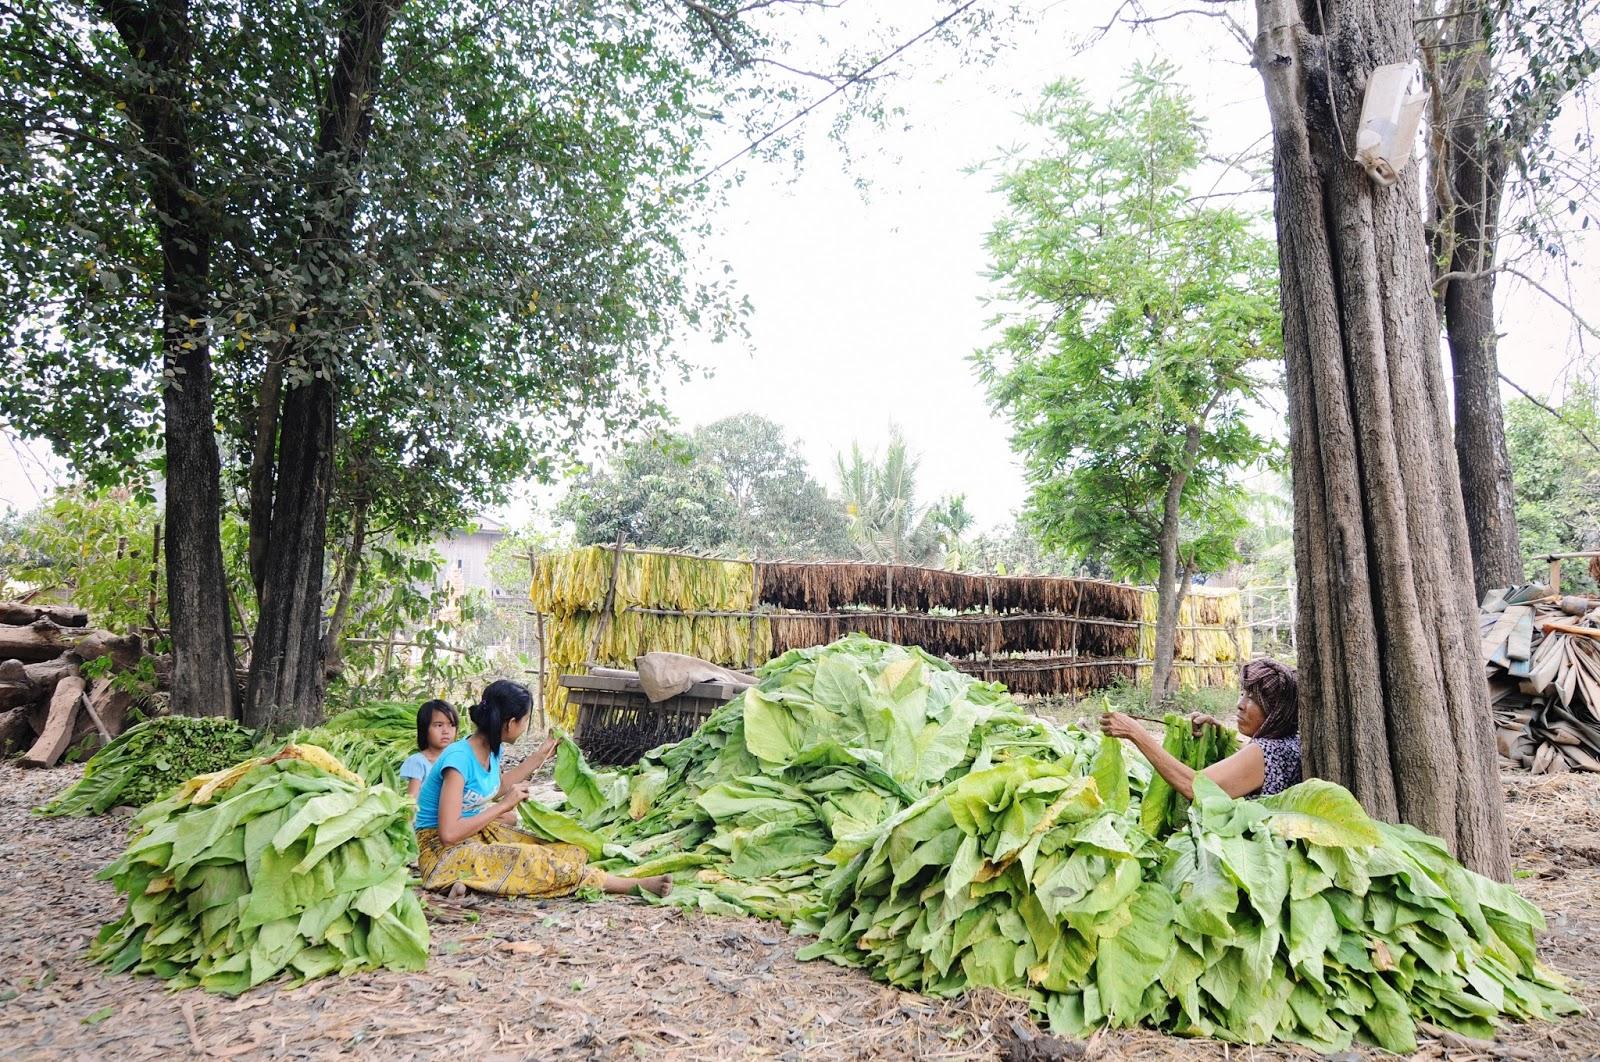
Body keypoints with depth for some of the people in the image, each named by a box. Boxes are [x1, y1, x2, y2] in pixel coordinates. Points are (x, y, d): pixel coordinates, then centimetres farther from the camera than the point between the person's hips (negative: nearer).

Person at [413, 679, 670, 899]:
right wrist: (504, 805, -21)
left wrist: (539, 757, 21)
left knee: (569, 852, -7)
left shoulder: (492, 750, 1)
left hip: (480, 834, 9)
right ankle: (635, 884, -25)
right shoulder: (459, 759, -24)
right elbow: (449, 834, -29)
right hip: (442, 849, -9)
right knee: (533, 861, -30)